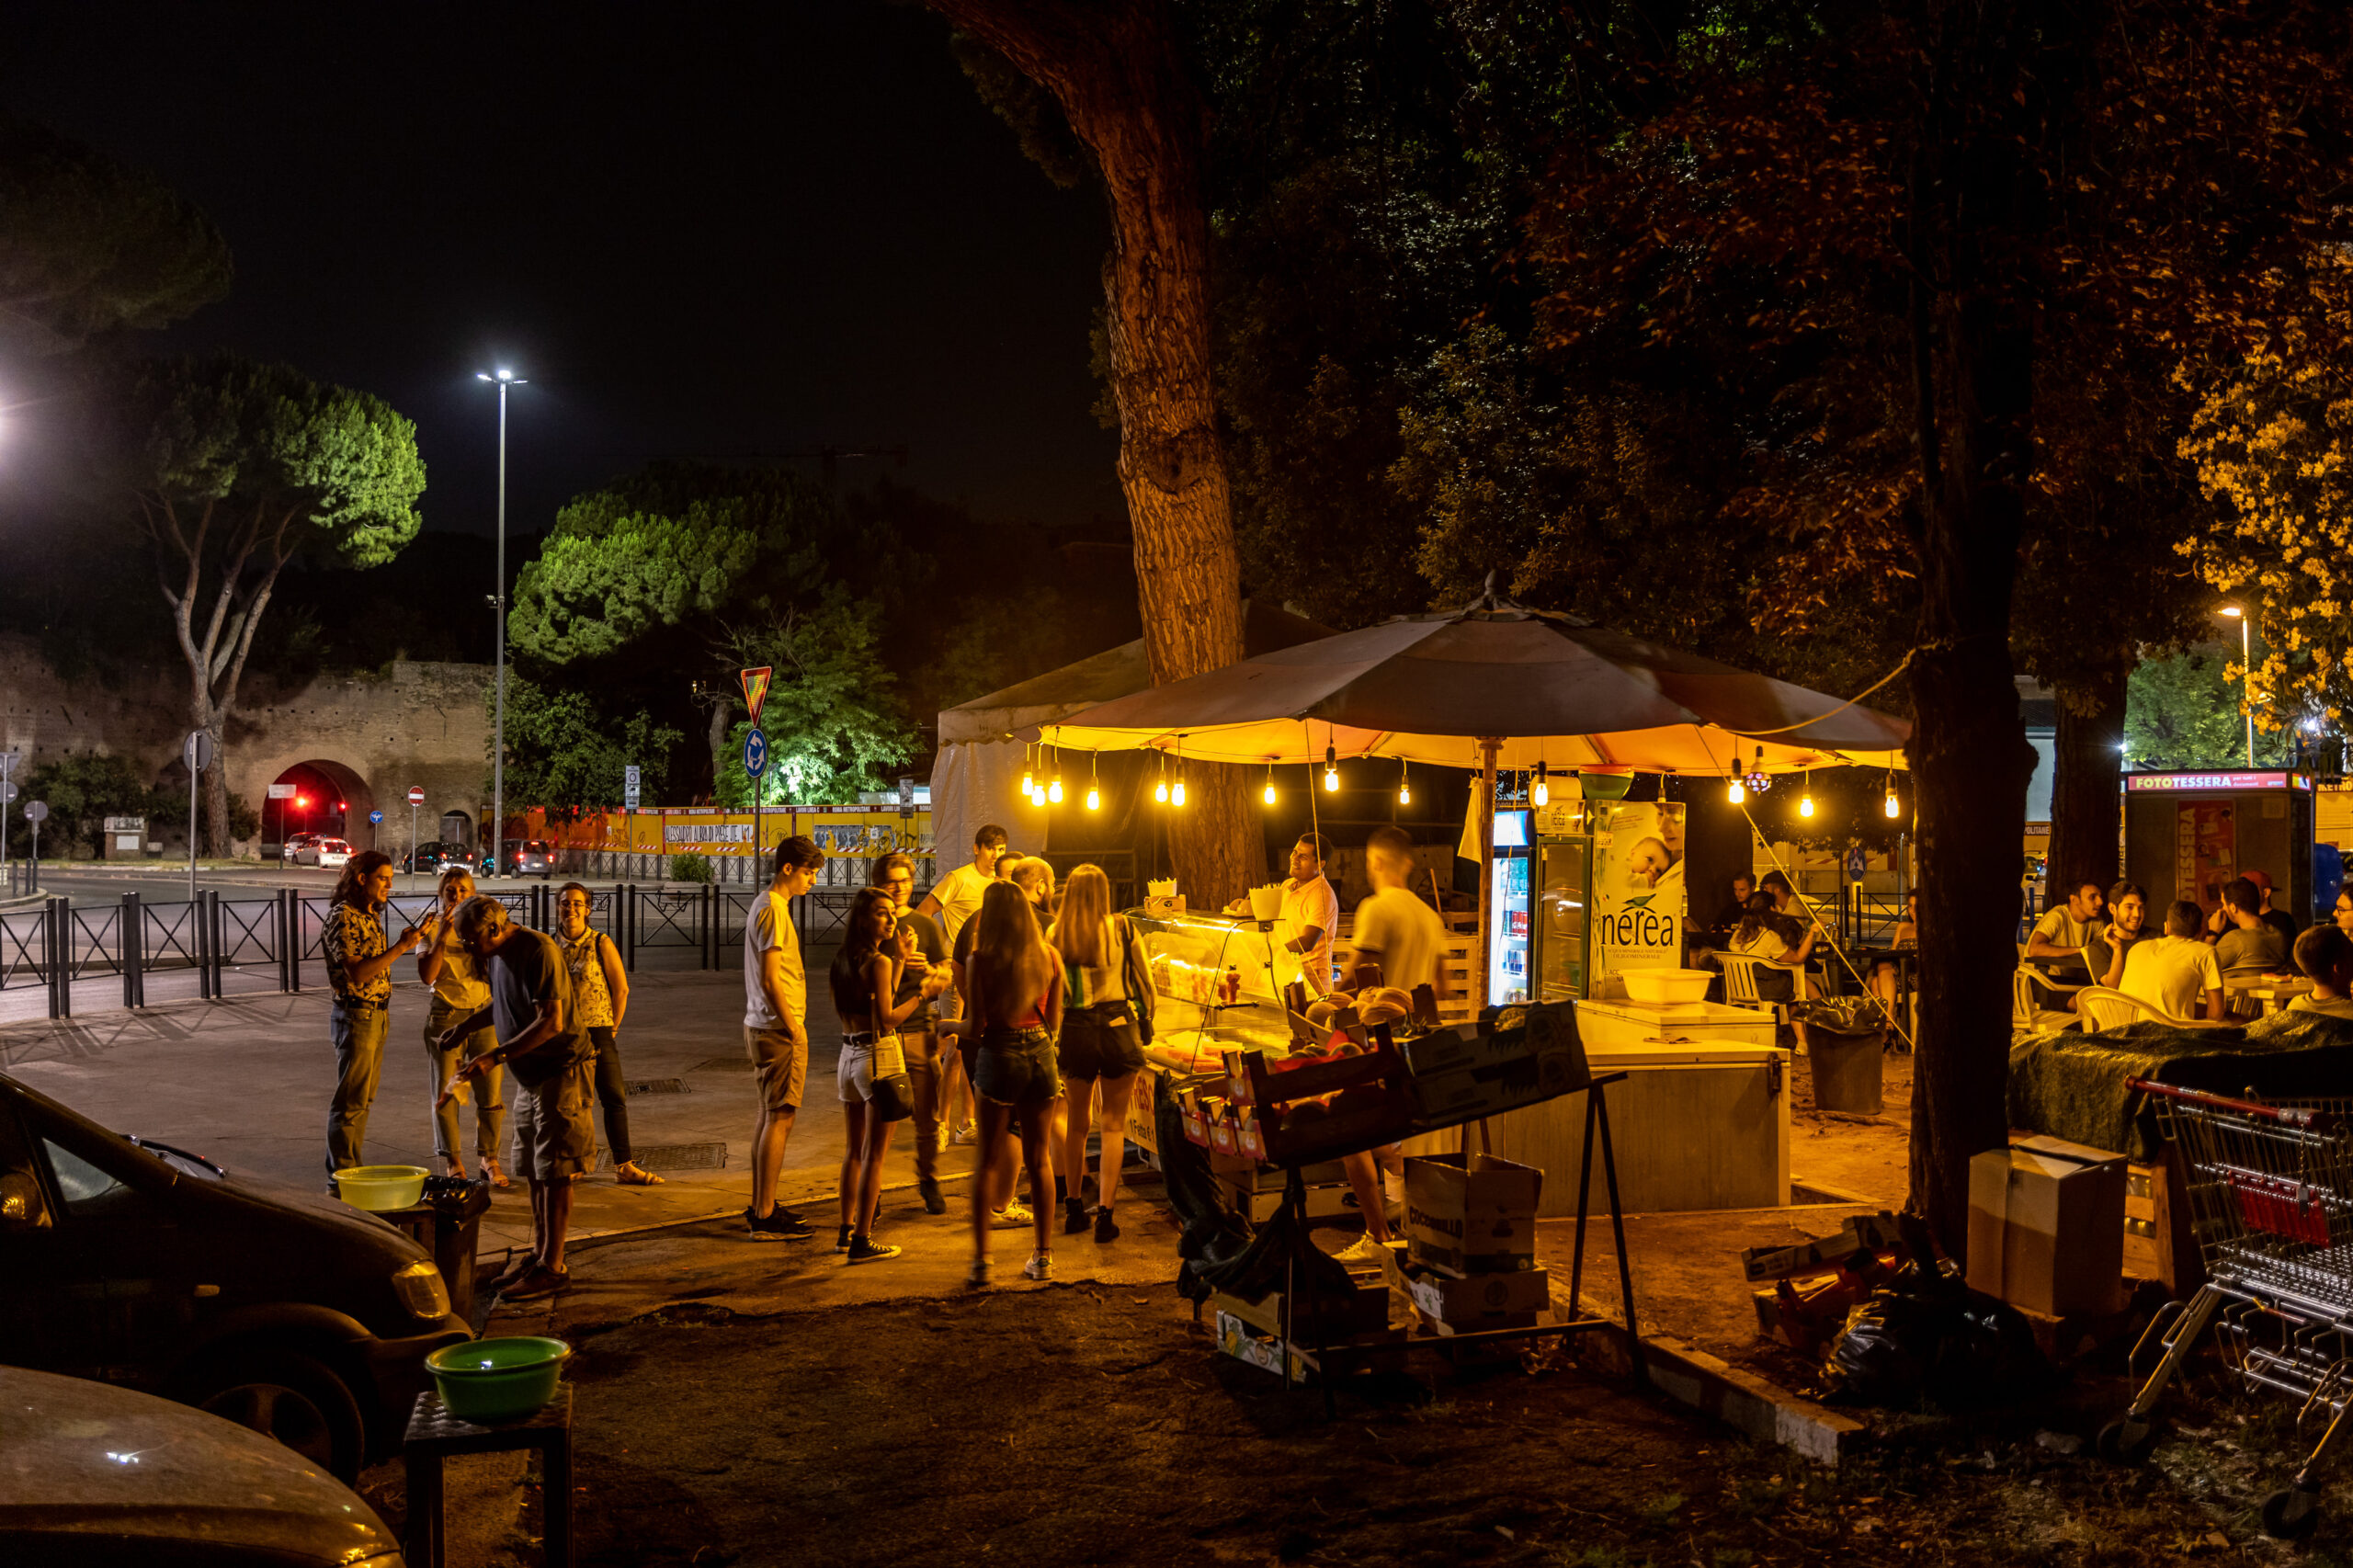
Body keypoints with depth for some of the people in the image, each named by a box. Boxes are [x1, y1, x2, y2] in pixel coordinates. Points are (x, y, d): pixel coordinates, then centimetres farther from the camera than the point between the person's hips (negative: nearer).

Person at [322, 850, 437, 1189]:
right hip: (356, 1016, -9)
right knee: (350, 1100, -4)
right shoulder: (343, 916, -16)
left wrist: (409, 938, 9)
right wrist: (400, 948, -26)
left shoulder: (371, 914, 13)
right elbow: (357, 973, -24)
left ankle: (351, 1170, 22)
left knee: (363, 1098, 14)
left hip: (377, 1014, 9)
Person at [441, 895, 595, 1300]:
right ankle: (538, 1255, 23)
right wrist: (466, 1025, 9)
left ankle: (552, 1267, 0)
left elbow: (551, 1021, -26)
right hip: (529, 1075, 9)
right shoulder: (495, 953, 7)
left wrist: (495, 1058, -27)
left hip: (559, 1072, -9)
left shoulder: (538, 950, -21)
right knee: (532, 1170, 14)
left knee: (554, 1174, -5)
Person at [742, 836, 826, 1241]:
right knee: (779, 1118, -8)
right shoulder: (773, 910, -16)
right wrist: (794, 1029, -17)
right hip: (778, 1029, -11)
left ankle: (760, 1206, 22)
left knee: (769, 1117, 15)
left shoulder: (765, 905, 16)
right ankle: (765, 1216, -6)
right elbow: (770, 979, -21)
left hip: (762, 1026, 11)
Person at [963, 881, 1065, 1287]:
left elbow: (978, 1023, -10)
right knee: (1038, 1158, 15)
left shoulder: (981, 959, -10)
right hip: (1040, 1056, 4)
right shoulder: (1050, 956, 2)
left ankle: (981, 1259, 1)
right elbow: (1054, 1020, 8)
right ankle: (1043, 1255, 19)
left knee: (987, 1161, 5)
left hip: (1000, 1055, -4)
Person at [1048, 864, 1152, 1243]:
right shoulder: (1123, 929, -2)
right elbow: (1146, 981, 4)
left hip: (1074, 1030, 1)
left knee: (1077, 1122, 17)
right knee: (1113, 1124, 5)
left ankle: (1074, 1209, 25)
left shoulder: (1054, 934, -2)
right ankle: (1105, 1213, -1)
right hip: (1118, 1027, -1)